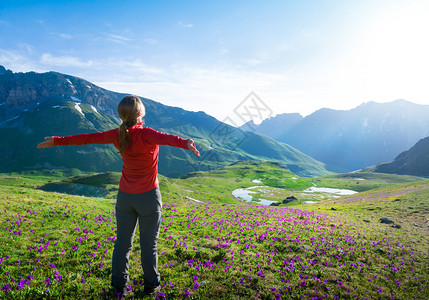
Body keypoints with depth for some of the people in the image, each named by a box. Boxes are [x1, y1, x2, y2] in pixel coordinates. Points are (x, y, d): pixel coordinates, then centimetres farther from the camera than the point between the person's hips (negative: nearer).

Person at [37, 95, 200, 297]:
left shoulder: (118, 135, -3)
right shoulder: (145, 134, -19)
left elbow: (88, 138, 4)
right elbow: (164, 138, -39)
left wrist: (58, 141, 15)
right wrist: (185, 143, -57)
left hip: (124, 196, 5)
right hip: (148, 196, -5)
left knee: (122, 242, 17)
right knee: (149, 244, 11)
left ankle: (119, 285, 31)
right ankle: (151, 285, 27)